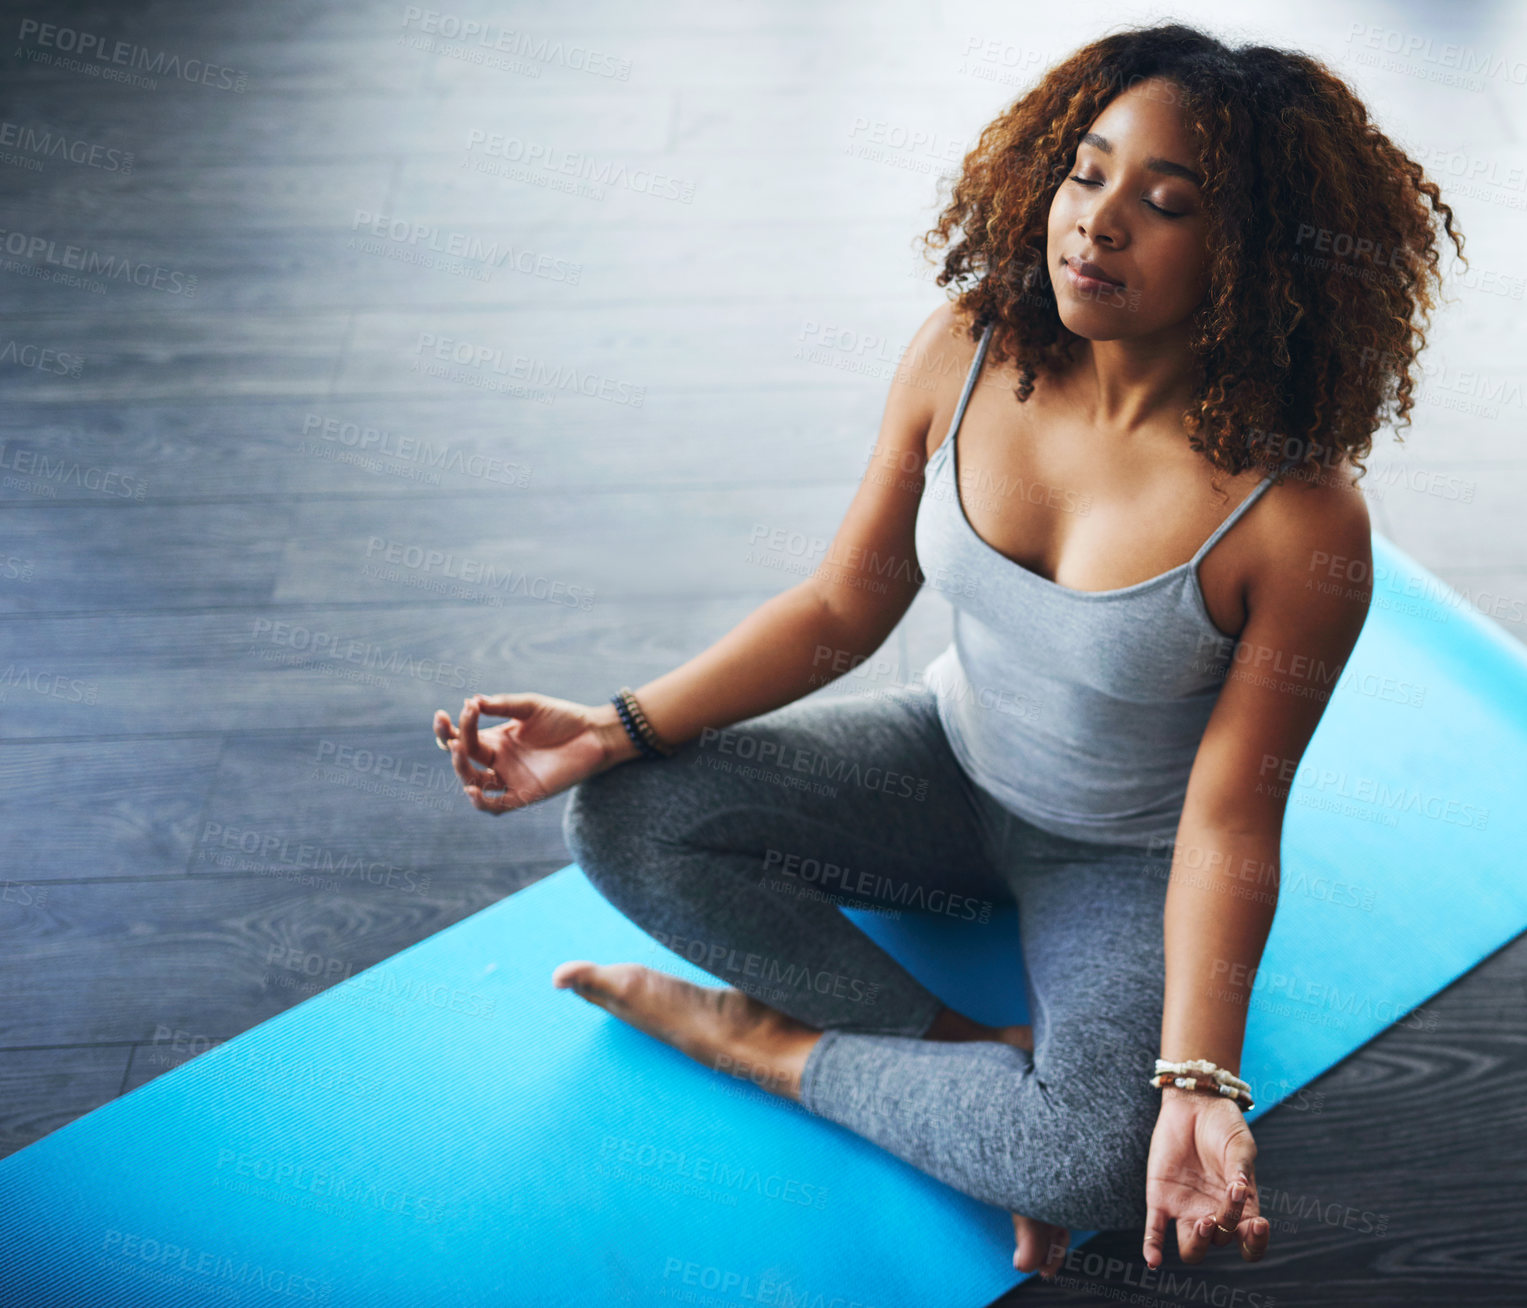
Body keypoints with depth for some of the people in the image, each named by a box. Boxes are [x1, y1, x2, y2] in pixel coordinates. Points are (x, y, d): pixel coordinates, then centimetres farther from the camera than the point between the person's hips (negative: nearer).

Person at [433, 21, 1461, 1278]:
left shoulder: (1301, 521, -27)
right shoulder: (968, 353, -15)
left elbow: (1228, 823, -21)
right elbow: (842, 608, -7)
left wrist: (1198, 1083, -34)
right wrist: (618, 727, -17)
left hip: (1124, 864, -3)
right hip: (948, 764, 4)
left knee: (1101, 1162, -32)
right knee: (623, 819, -17)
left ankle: (765, 1041, -7)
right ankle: (984, 1058, -14)